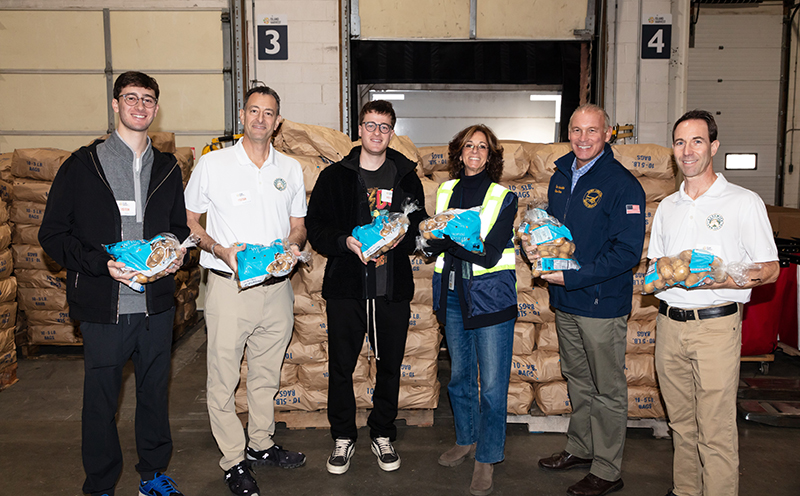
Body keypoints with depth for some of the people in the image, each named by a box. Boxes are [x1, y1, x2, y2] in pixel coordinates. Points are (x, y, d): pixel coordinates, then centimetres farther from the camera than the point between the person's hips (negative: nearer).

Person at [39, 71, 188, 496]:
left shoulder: (167, 168, 10)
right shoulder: (83, 165, -1)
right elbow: (53, 235, -3)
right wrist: (102, 264, -18)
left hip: (156, 305, 3)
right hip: (103, 307, -3)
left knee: (155, 391, 14)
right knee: (100, 400, 9)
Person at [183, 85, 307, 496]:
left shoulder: (291, 169, 8)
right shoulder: (212, 164, -2)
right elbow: (188, 220, 2)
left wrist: (293, 246, -7)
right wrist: (221, 250, -14)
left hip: (277, 286, 4)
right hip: (229, 286, -3)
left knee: (267, 373, 16)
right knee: (223, 376, 2)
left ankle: (261, 444, 34)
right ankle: (233, 459, 19)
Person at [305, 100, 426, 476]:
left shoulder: (406, 177, 9)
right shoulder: (335, 177, 5)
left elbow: (420, 226, 12)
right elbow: (315, 226, 2)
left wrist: (400, 236, -10)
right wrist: (345, 242, -16)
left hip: (393, 289, 1)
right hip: (346, 287, -1)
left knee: (389, 366, 10)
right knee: (341, 366, 6)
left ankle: (382, 434, 29)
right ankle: (343, 438, 24)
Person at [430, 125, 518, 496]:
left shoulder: (503, 197, -5)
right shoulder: (446, 191, 8)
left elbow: (489, 254, -15)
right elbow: (434, 245, 6)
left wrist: (447, 236, -19)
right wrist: (438, 236, -16)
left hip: (490, 294, -4)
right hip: (452, 293, 5)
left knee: (492, 382, -1)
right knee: (459, 374, 17)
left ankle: (487, 458, 14)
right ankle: (466, 439, 36)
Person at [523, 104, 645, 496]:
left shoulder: (622, 184, -15)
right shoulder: (561, 176, 8)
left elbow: (628, 251, -19)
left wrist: (573, 276, -22)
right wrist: (535, 244, -1)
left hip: (602, 303, -7)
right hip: (564, 301, 7)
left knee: (608, 389, 6)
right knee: (577, 378, 20)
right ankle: (580, 449, 37)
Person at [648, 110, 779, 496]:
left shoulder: (744, 202, -2)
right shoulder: (667, 207, 14)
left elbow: (769, 270, -4)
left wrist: (718, 280, -20)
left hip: (715, 324, -5)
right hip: (669, 323, 5)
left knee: (716, 430, -4)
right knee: (681, 420, 14)